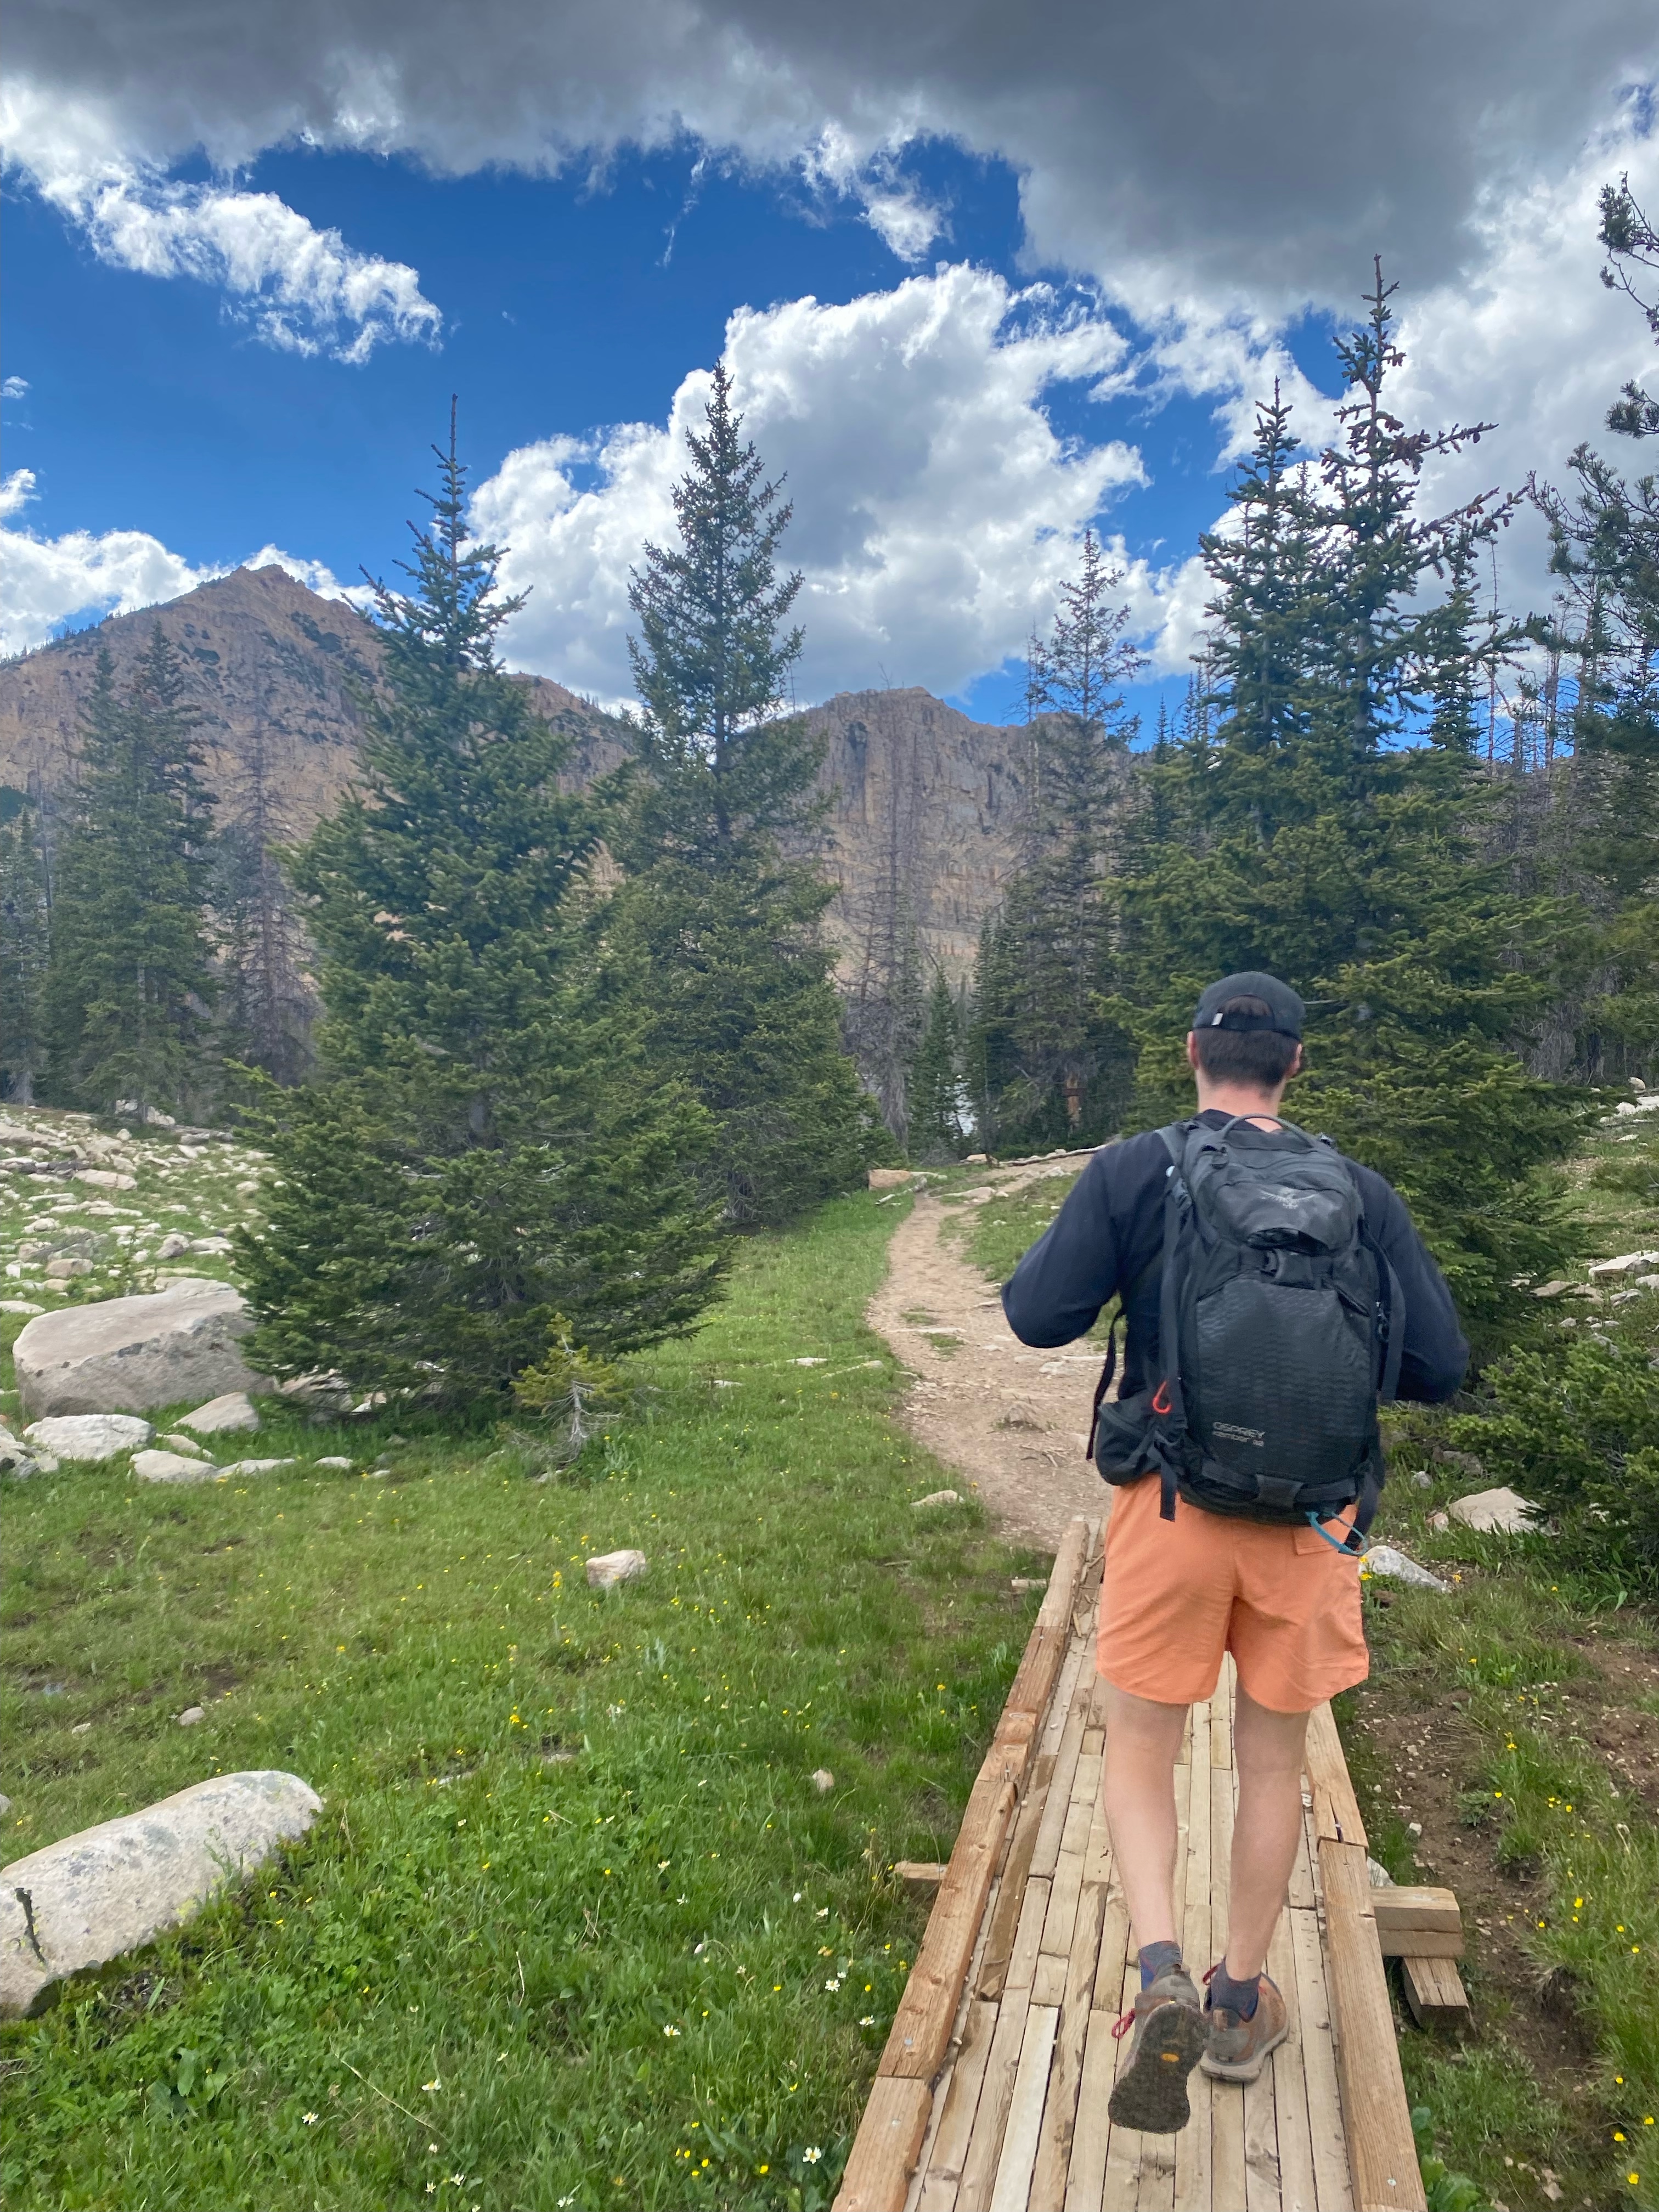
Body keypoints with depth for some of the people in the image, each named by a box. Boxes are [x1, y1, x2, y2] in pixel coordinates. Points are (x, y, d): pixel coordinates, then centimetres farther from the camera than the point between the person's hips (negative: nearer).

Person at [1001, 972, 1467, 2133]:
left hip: (1172, 1505, -2)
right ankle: (1241, 2003, 34)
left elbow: (1041, 1316, -11)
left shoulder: (1133, 1172, -7)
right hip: (1307, 1515, 2)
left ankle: (1163, 1974, -3)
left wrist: (1036, 1264, 10)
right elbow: (1439, 1365, -1)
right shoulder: (1361, 1192, -1)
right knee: (1273, 1758, 20)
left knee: (1140, 1751, 15)